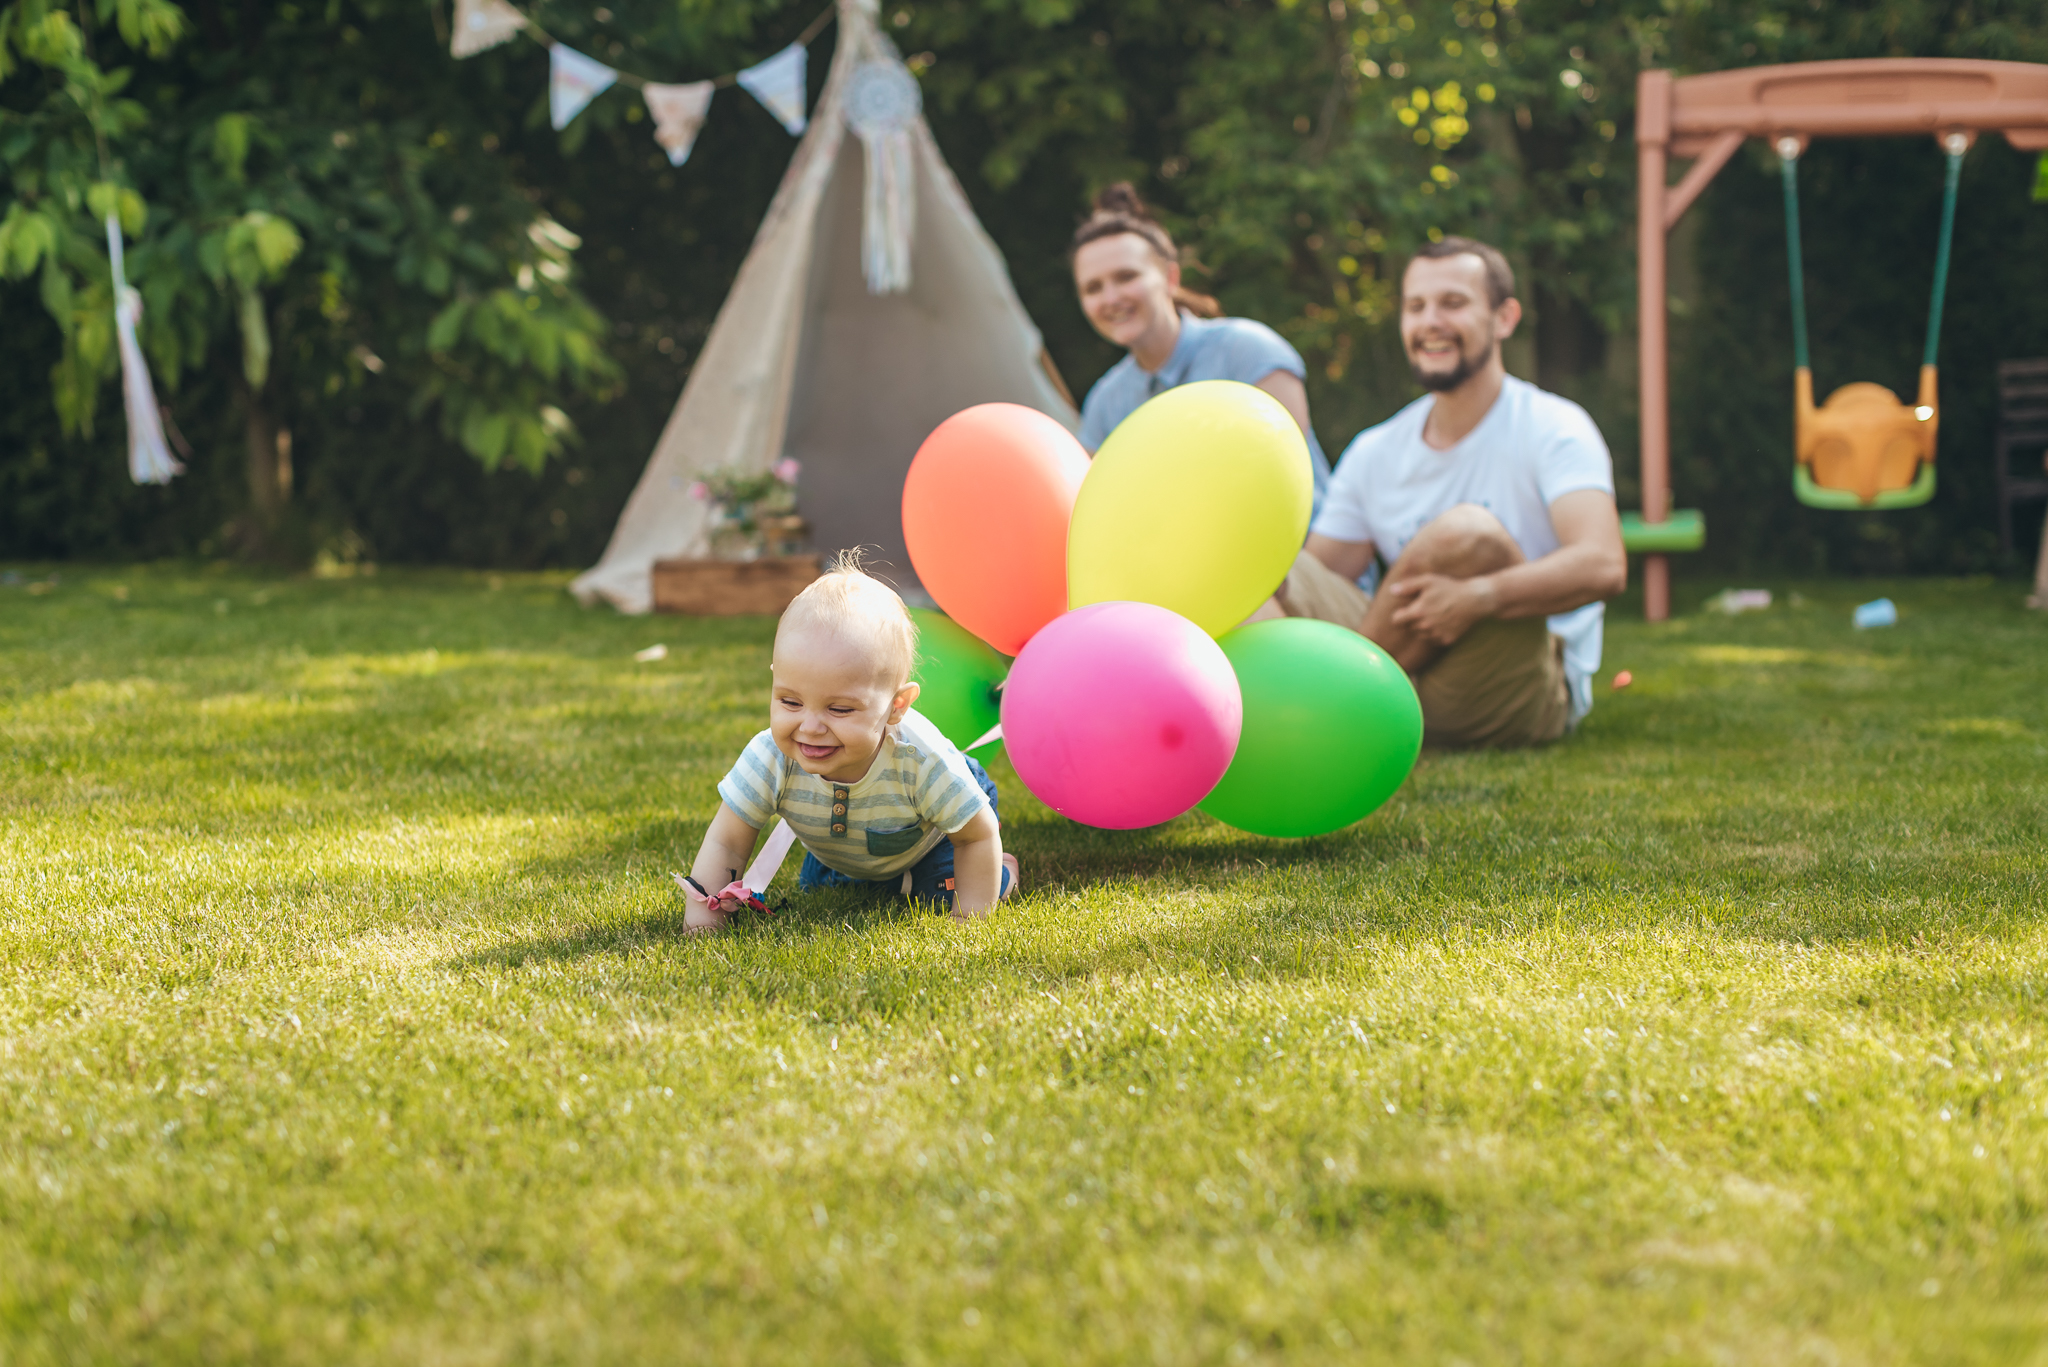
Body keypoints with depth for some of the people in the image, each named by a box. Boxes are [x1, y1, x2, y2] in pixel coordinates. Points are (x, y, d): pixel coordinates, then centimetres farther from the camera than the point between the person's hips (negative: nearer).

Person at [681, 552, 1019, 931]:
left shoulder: (921, 761, -46)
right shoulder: (769, 758, -41)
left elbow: (980, 835, -29)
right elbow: (725, 843, -30)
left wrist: (969, 916, -31)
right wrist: (702, 912, -43)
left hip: (933, 838, -3)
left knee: (942, 897, -18)